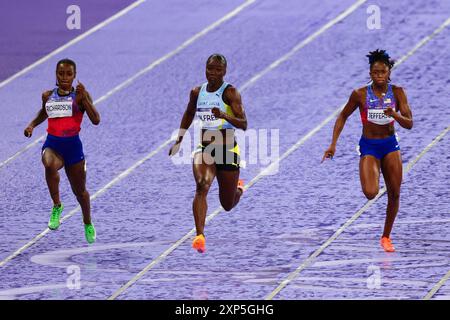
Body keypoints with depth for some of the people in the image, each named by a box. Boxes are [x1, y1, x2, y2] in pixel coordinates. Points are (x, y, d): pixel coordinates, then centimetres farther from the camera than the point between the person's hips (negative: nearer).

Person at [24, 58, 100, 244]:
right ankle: (57, 206, -18)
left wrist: (84, 97, -22)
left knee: (80, 191, 13)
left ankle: (88, 224, 42)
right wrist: (32, 125, 11)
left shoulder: (80, 96, -4)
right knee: (49, 165, -37)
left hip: (72, 145, -1)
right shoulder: (48, 96, 6)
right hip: (52, 144, 1)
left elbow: (96, 120, -14)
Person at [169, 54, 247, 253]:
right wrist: (178, 141, 21)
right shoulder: (197, 92, 4)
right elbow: (188, 115, 25)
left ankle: (239, 189, 49)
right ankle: (200, 236, -36)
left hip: (228, 151, -2)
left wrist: (224, 115, -36)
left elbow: (243, 124, -19)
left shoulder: (230, 93, -11)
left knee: (228, 205, 11)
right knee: (201, 186, -28)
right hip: (204, 150, 2)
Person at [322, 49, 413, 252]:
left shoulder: (397, 92, -5)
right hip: (369, 146, -3)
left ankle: (386, 237, 22)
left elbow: (409, 124, -8)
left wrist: (395, 115, -29)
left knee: (394, 194, 3)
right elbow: (343, 117, 3)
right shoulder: (360, 95, -10)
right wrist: (333, 144, -4)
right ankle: (371, 180, 18)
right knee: (370, 193, -21)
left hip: (390, 144, 3)